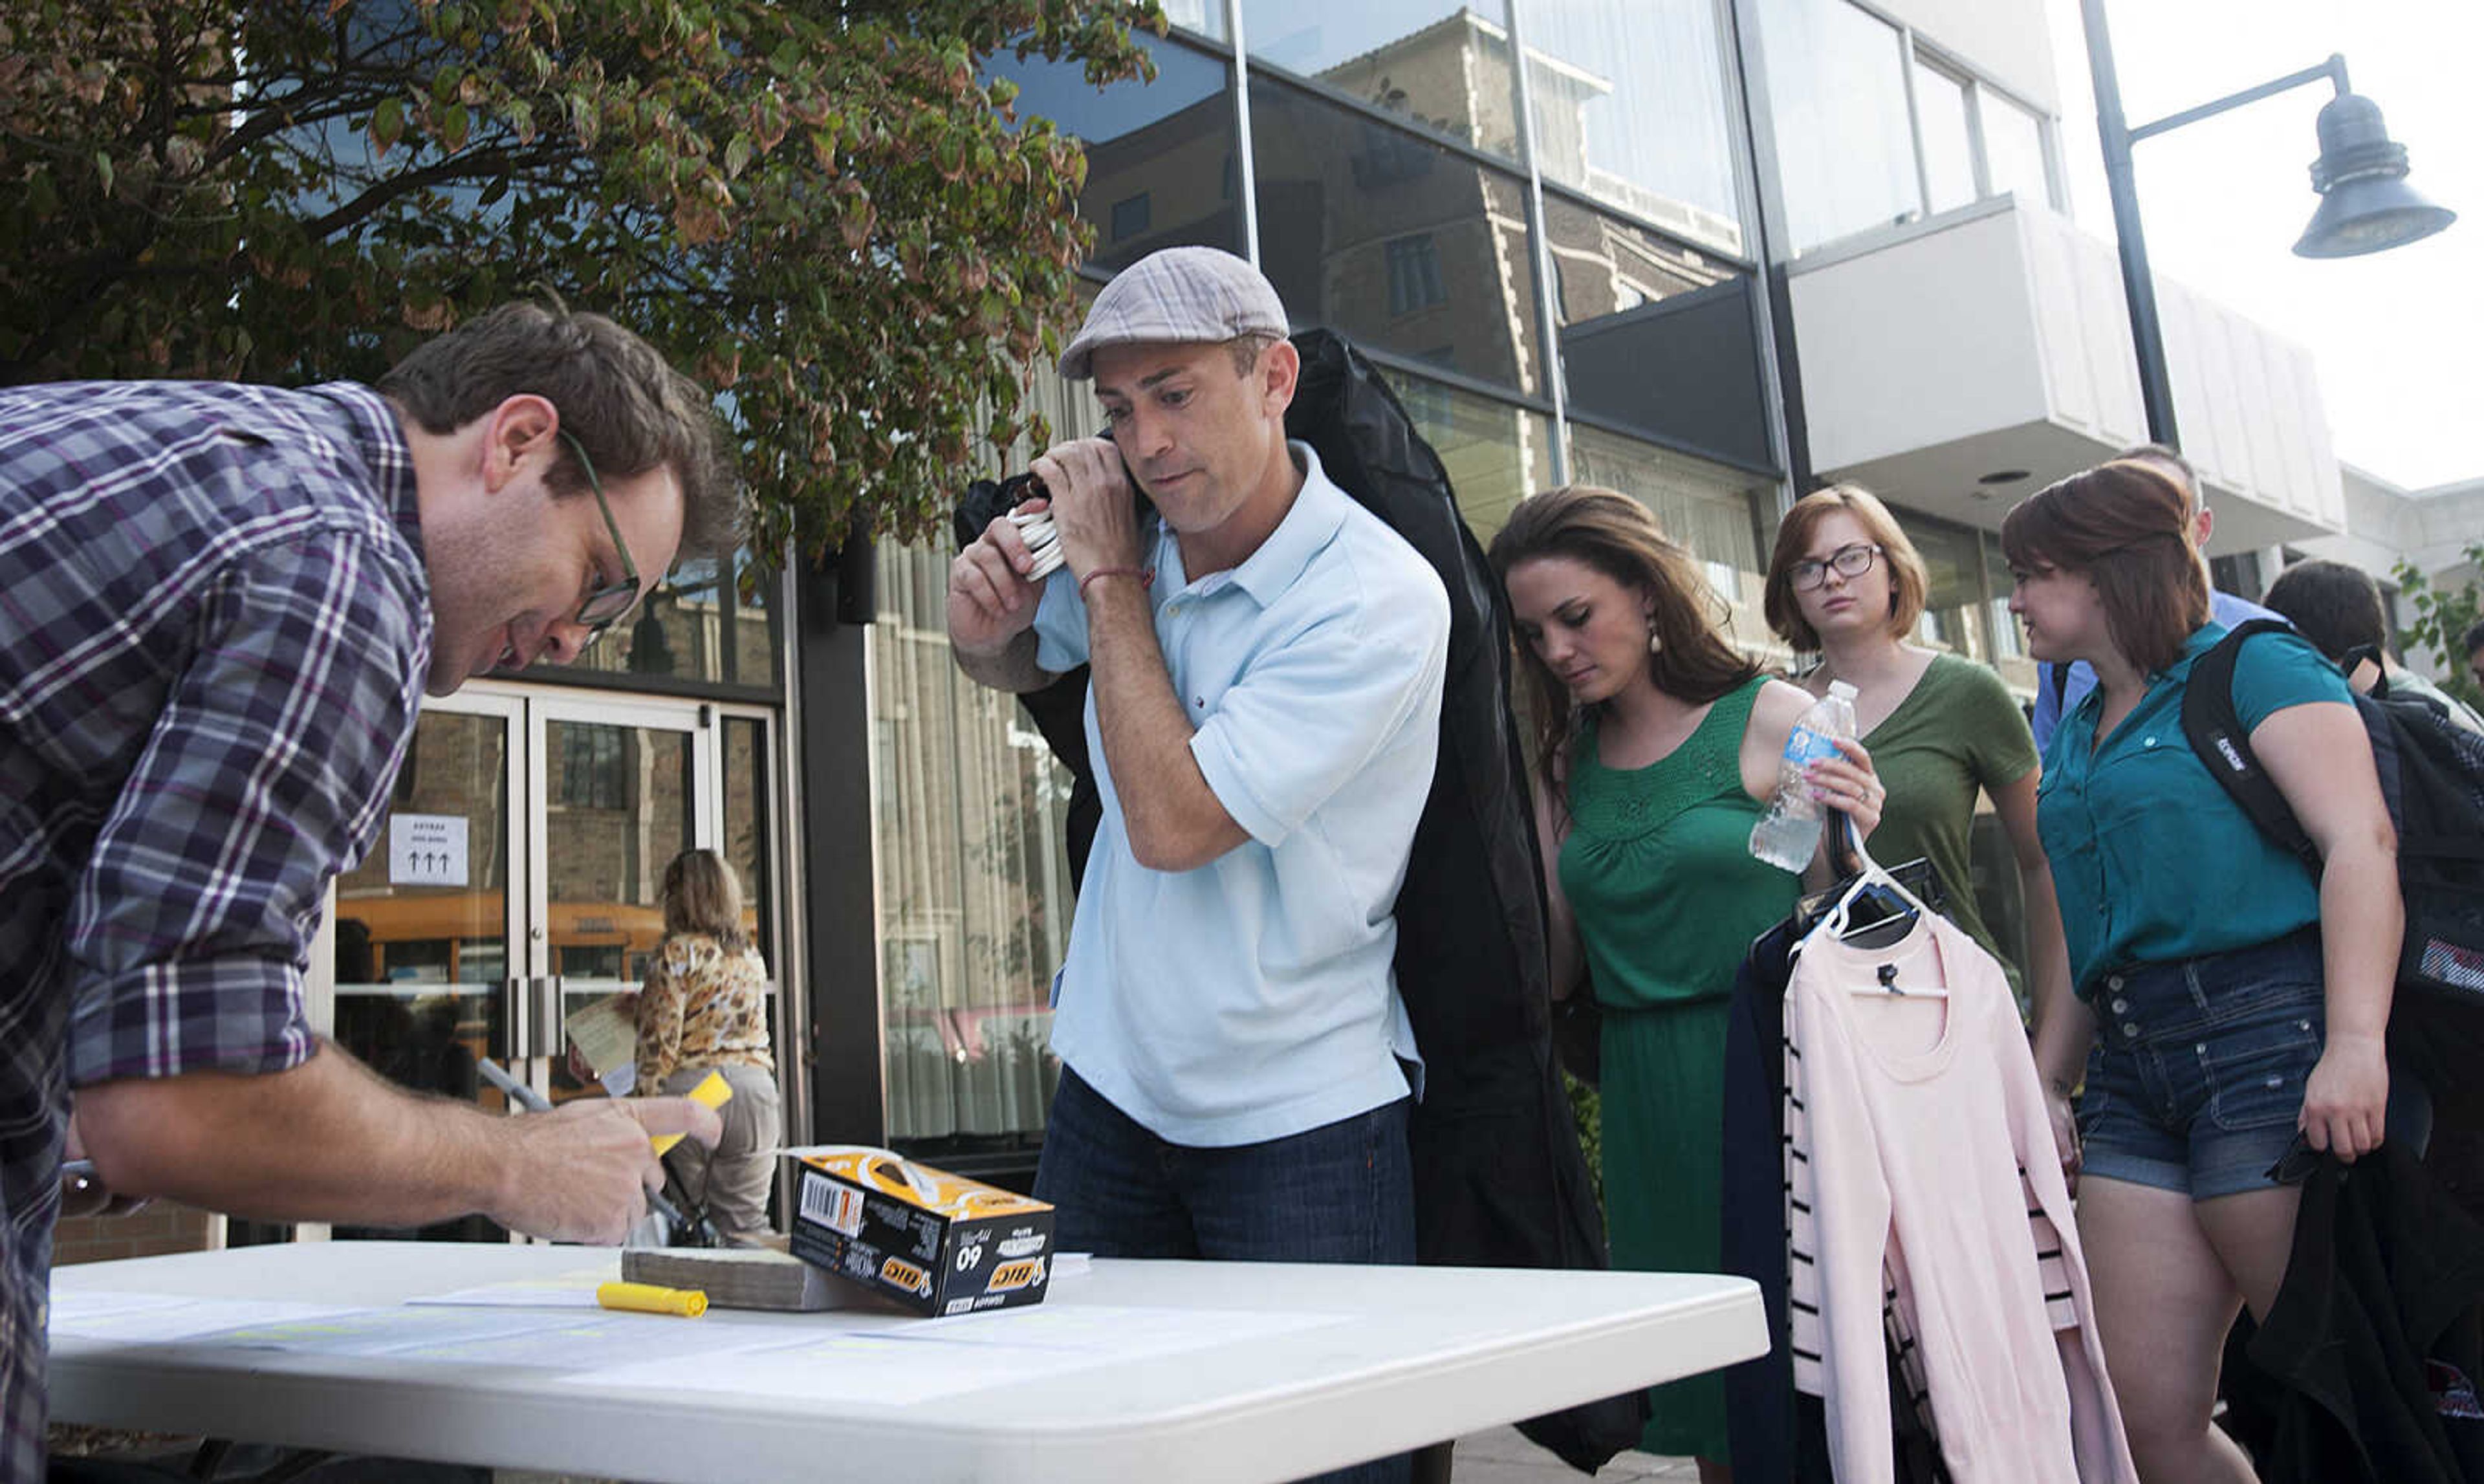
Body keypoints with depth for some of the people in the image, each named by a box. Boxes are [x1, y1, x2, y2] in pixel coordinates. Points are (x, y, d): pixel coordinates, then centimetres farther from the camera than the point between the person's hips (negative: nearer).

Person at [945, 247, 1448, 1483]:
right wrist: (984, 622, -4)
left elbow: (1173, 823, -25)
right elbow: (1017, 665, 22)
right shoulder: (1143, 542, 0)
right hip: (1110, 1089, 6)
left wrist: (1108, 576, -17)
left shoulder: (1378, 600, -20)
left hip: (1301, 1125, -5)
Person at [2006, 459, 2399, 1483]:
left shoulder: (2253, 667, -1)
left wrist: (2355, 1043, -24)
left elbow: (2360, 842, -13)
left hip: (2268, 1040, -7)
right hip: (2132, 1073, 7)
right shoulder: (2077, 730, 21)